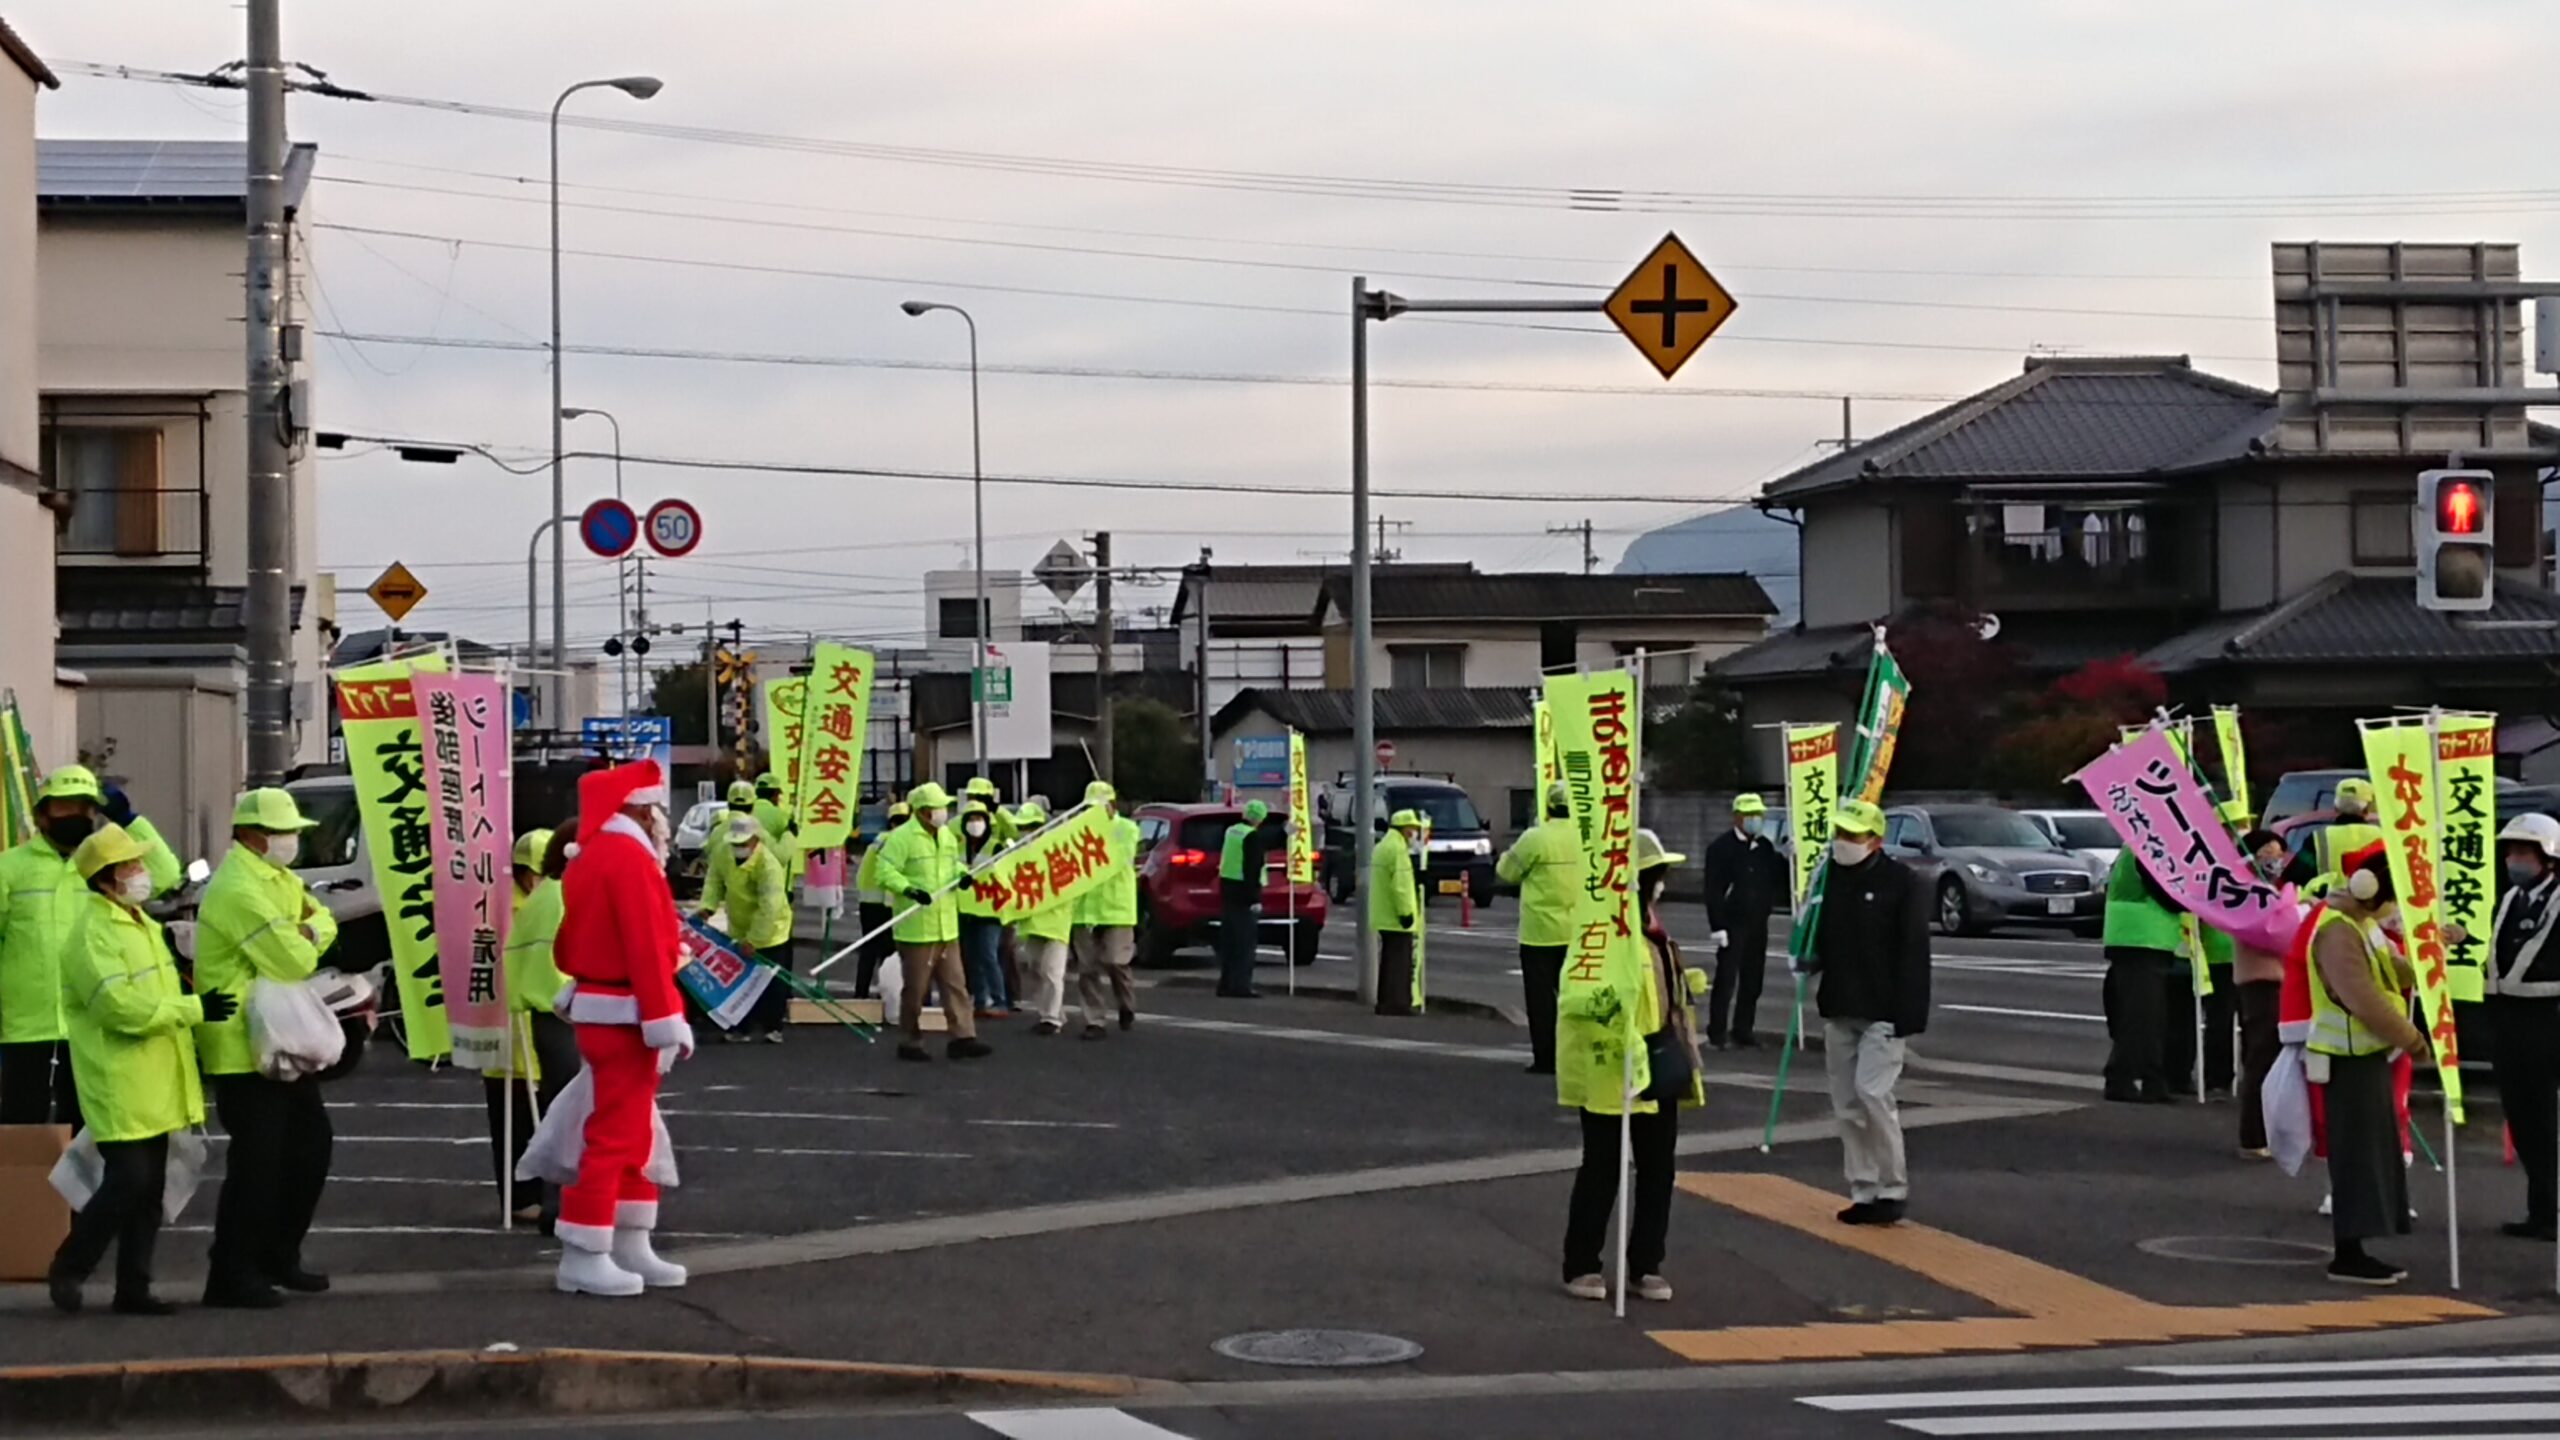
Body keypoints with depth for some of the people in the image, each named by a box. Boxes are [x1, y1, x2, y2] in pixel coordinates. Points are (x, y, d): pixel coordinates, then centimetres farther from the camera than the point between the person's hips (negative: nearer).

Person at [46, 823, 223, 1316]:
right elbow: (121, 1007, -22)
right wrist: (195, 1009, -19)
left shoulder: (138, 923, 16)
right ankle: (67, 1269, 5)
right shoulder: (92, 932, -15)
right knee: (128, 1182, -11)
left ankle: (133, 1287, 14)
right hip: (120, 1085, -9)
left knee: (149, 1188, 9)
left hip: (154, 1082, 9)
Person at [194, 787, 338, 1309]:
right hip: (245, 1048, -10)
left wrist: (306, 934, -10)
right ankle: (231, 1276, 0)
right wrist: (304, 944, -2)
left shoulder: (278, 878, 12)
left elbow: (323, 923, 11)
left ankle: (279, 1256, 27)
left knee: (310, 1145, 16)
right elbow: (294, 961, -23)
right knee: (257, 1162, -7)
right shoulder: (238, 890, -21)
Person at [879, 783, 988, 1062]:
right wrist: (909, 889, -32)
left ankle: (962, 1037, 5)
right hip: (916, 928, -7)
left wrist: (961, 873, 3)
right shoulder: (901, 838, -13)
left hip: (947, 926, 7)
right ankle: (910, 1040, 13)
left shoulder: (947, 835, 12)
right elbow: (886, 872, -18)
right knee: (915, 988, 1)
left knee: (955, 984, 4)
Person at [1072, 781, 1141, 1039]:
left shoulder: (1126, 828, 2)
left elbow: (1120, 858, -14)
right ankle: (1093, 1021, 7)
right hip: (1085, 908, 3)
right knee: (1087, 967, 2)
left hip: (1117, 907, -3)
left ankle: (1127, 1006, 23)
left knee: (1115, 962, -5)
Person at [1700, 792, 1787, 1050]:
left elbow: (1777, 882, 10)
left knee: (1752, 980, 7)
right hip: (1732, 924, -5)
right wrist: (1718, 927, -15)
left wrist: (1785, 858, -5)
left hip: (1758, 924, 5)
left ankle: (1743, 1029, 15)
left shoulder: (1766, 846, 10)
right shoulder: (1721, 848, -6)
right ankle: (1717, 1032, 1)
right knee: (1726, 979, -5)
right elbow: (1713, 891, -10)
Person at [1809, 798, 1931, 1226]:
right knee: (1847, 1106, 7)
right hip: (1839, 1011, 6)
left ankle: (1894, 1188, -3)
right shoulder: (1829, 877, 8)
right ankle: (1864, 1192, 15)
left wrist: (1909, 1014, -17)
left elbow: (1913, 952, -12)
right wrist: (1811, 956, -1)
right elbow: (1818, 933, 22)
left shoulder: (1901, 883, -9)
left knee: (1872, 1092, -16)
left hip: (1882, 1012, -6)